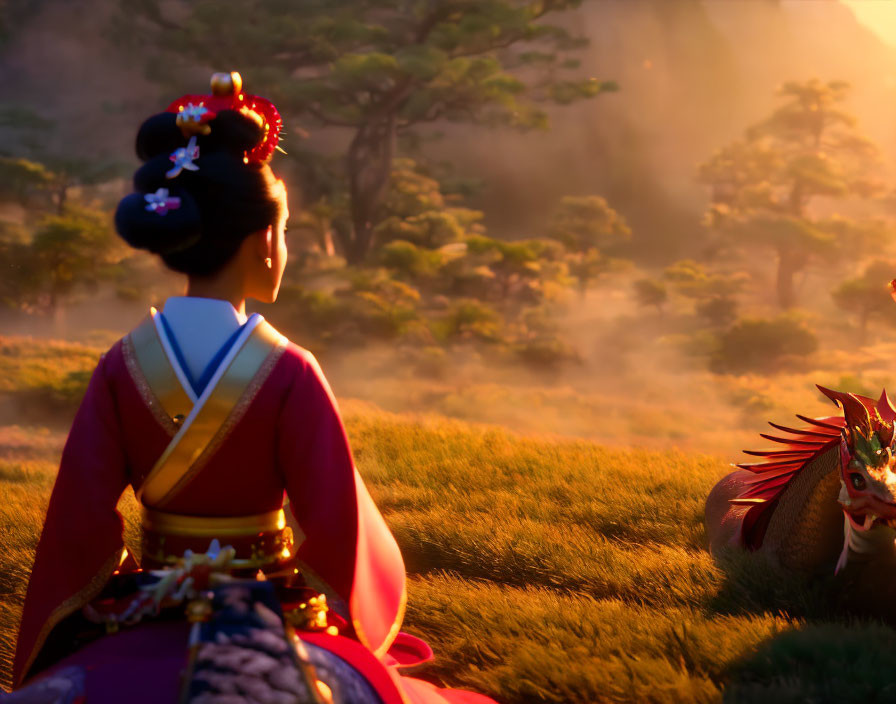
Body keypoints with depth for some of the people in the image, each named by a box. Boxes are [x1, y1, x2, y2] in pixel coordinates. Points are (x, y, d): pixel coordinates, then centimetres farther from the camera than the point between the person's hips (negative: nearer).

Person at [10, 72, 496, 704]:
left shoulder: (122, 366, -7)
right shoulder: (287, 372, -15)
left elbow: (80, 518, -6)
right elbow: (335, 524, -13)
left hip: (147, 617, 3)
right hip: (268, 621, -2)